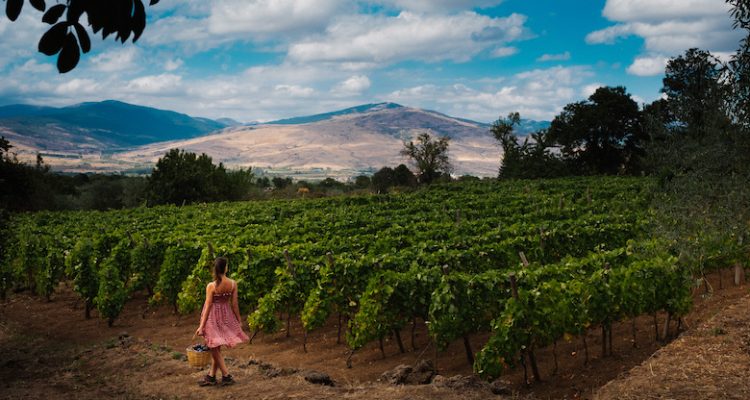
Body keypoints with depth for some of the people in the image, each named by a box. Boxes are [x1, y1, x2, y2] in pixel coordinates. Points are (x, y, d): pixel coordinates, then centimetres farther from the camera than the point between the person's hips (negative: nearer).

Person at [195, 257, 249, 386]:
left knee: (214, 348, 9)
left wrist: (201, 326, -8)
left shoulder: (211, 286, -17)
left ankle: (226, 376, 9)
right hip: (226, 316, 4)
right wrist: (239, 321, 10)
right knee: (216, 348, 17)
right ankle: (211, 376, 25)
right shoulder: (233, 284, -8)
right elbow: (234, 304, -3)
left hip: (213, 317, -4)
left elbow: (208, 306, -15)